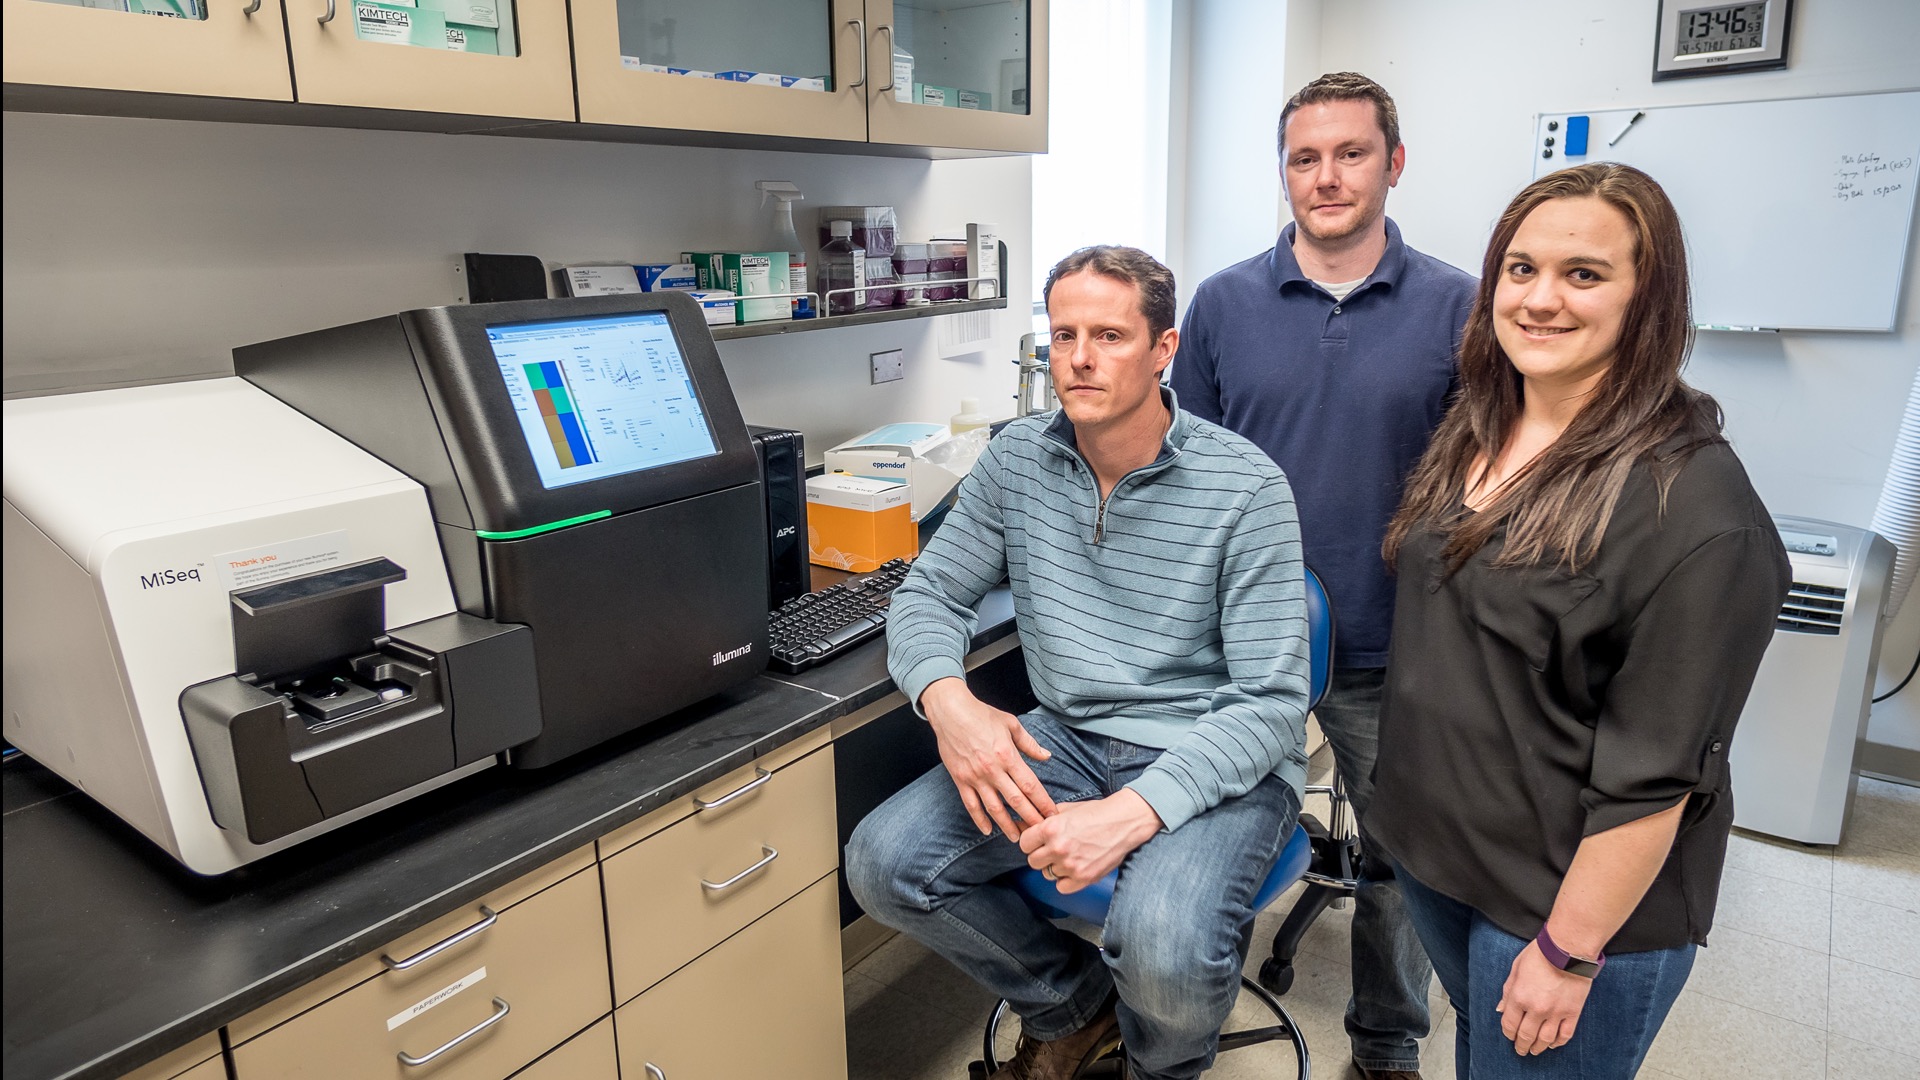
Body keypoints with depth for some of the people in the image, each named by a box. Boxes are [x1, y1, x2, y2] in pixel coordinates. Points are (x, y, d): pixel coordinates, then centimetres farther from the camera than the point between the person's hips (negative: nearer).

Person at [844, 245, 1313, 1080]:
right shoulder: (1016, 460, 1)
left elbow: (1271, 702, -16)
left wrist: (1132, 812, -31)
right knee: (884, 863, -14)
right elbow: (928, 595, 5)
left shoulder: (1246, 487, -13)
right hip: (1067, 737, 5)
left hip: (1215, 761, -4)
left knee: (1164, 949, -32)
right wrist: (948, 699, -19)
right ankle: (1074, 1004, 15)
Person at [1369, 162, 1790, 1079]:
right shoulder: (1474, 432, 1)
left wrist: (1570, 952, -18)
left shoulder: (1691, 501, -23)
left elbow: (1654, 773, -22)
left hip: (1568, 894, -6)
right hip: (1433, 846, 7)